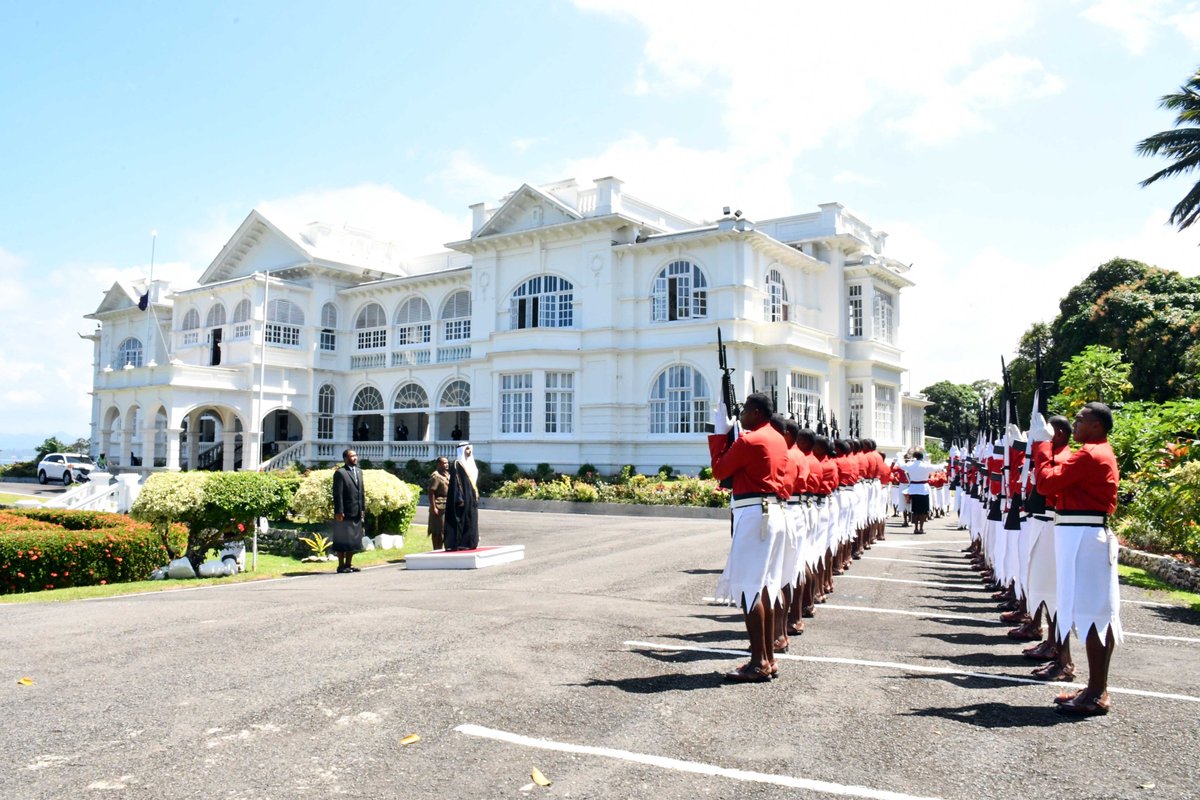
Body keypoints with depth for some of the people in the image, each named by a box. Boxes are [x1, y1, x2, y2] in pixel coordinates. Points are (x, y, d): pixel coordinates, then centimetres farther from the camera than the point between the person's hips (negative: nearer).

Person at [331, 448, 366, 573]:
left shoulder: (359, 471, 15)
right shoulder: (340, 473, -9)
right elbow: (337, 494, -13)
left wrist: (363, 508, 10)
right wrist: (339, 511, -17)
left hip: (356, 513, 7)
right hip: (345, 513, -7)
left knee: (354, 540, 12)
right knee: (342, 540, 0)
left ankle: (348, 564, 21)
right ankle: (341, 566, 8)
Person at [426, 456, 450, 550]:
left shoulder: (448, 474, 14)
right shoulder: (436, 476, -12)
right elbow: (431, 492, -17)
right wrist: (433, 507, -21)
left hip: (448, 507, 8)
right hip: (439, 507, -8)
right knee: (438, 531, -2)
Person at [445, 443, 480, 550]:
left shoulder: (470, 464, 16)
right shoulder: (457, 464, -9)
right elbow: (455, 482, -15)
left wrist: (476, 496, 15)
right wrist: (459, 498, -21)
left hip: (471, 498, 9)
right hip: (463, 497, -9)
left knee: (471, 521, 9)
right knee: (461, 520, -7)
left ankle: (469, 543, 13)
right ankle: (459, 544, -4)